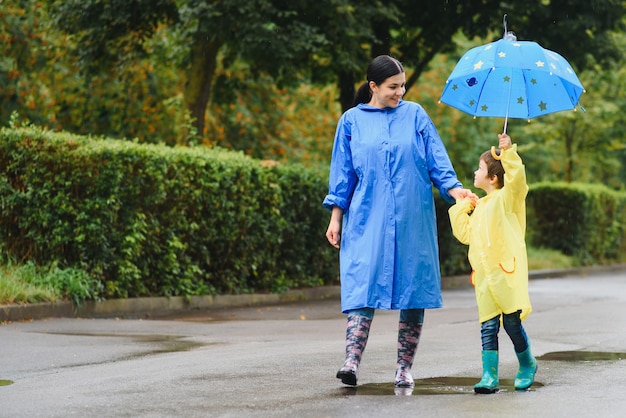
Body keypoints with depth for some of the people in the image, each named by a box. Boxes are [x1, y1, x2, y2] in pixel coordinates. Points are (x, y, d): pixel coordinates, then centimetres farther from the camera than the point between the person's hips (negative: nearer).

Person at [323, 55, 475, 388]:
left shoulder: (415, 115, 8)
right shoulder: (352, 121, 8)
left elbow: (436, 159, 6)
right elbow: (342, 172, 11)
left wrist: (454, 187, -10)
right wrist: (336, 217, 6)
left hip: (413, 220, 1)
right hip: (367, 220, -1)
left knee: (413, 288, 1)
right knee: (362, 284, -12)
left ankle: (404, 369, 7)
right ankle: (351, 361, -18)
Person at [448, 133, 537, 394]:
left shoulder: (506, 197, -1)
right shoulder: (479, 207, 22)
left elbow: (516, 179, -21)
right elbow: (465, 234, 24)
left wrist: (509, 153, -26)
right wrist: (461, 208, 19)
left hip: (508, 272, -7)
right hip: (485, 276, 7)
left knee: (512, 322, -2)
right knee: (488, 326, 1)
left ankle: (527, 365, 20)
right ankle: (490, 376, -1)